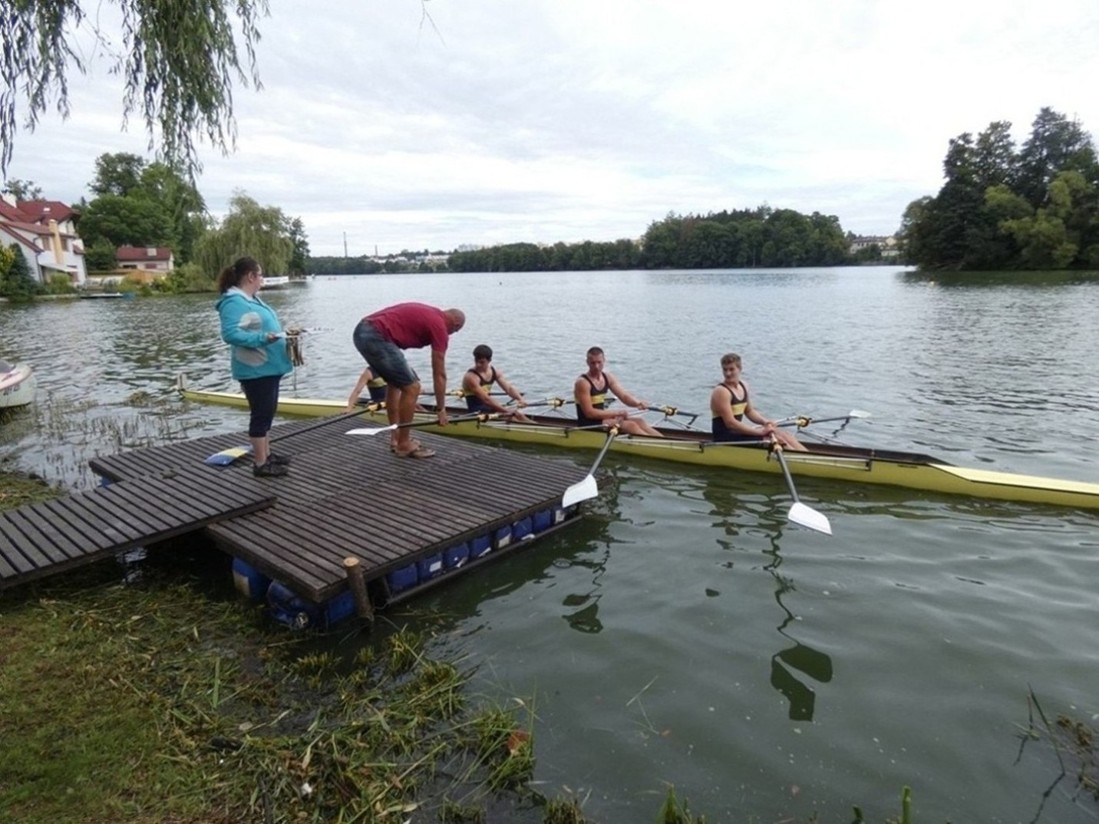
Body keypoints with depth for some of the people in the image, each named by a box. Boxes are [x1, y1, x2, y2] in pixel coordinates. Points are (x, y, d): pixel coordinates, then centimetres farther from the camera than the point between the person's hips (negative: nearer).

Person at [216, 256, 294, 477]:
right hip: (255, 370, -10)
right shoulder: (234, 302, -18)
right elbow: (230, 333, -28)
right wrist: (262, 338, -33)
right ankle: (260, 464, 3)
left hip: (268, 367, 10)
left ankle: (266, 454, 29)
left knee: (267, 412, 17)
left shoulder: (251, 299, 14)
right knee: (261, 413, -5)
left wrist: (281, 335, 15)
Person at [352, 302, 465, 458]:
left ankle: (397, 438, 28)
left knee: (395, 383, 23)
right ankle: (404, 444, 11)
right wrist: (441, 408, 13)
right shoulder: (439, 327, 0)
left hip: (363, 331, 10)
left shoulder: (427, 314, 25)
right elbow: (439, 374, 3)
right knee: (412, 388, -1)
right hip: (376, 337, -10)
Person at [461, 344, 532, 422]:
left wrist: (520, 399, -24)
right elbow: (486, 399, -27)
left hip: (489, 408, 8)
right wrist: (506, 410, -31)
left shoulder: (494, 371, 4)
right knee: (511, 418, -21)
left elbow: (509, 388, -4)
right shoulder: (471, 377, -19)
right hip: (477, 413, -8)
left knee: (518, 415, -4)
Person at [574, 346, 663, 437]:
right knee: (631, 425, -21)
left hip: (602, 418, 8)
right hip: (589, 424, -8)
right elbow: (589, 413, -20)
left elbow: (624, 396, 3)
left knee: (640, 422, -7)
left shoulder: (608, 377, 8)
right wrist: (616, 412, -19)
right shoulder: (583, 382, -16)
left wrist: (638, 403, -20)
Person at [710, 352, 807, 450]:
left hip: (737, 433, 9)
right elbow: (730, 423, -23)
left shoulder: (743, 386, 10)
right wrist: (760, 431, -21)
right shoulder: (721, 392, -17)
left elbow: (749, 411, 19)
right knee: (774, 438, -17)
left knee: (784, 434, -2)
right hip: (725, 440, -9)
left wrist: (764, 421, -3)